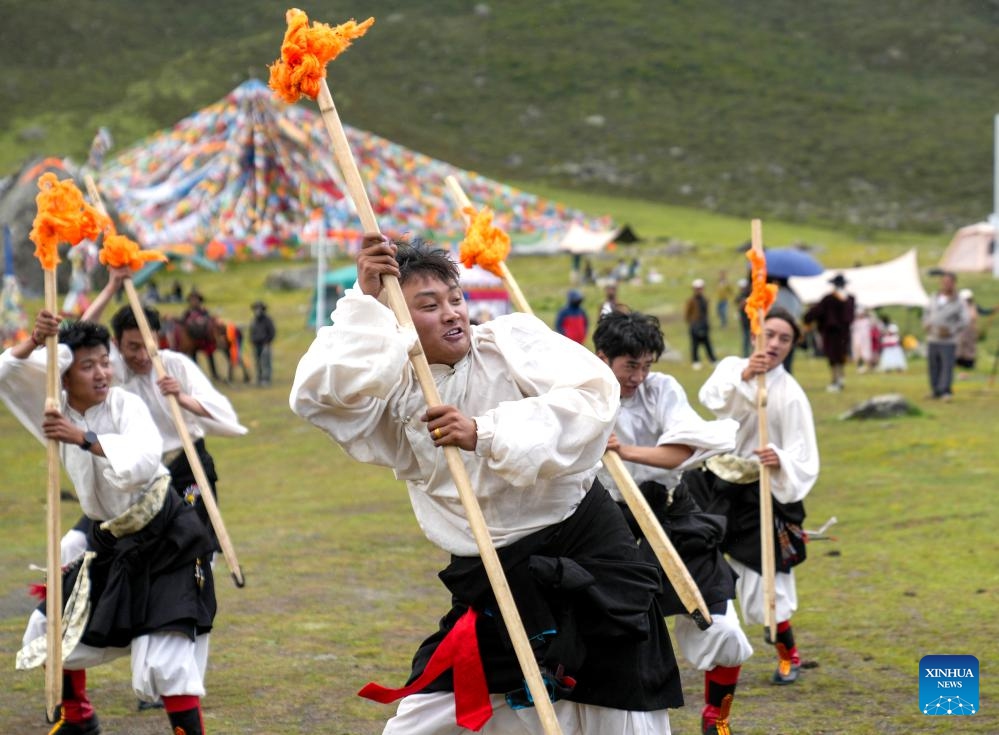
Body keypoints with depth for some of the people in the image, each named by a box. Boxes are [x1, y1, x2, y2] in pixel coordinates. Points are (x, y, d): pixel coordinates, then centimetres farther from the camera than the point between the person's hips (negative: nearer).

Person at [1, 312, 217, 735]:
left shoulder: (126, 405, -17)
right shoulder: (57, 412, -2)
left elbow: (145, 460, -34)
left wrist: (83, 438, -36)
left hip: (166, 539, -6)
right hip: (110, 541, 6)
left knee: (167, 656, -14)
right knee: (60, 629, 15)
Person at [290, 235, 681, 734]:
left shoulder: (514, 340, -6)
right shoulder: (393, 391, -1)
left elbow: (592, 394, -20)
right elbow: (317, 396, -19)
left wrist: (487, 433, -28)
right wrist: (364, 301, -20)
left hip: (584, 555, -2)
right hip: (489, 578, 2)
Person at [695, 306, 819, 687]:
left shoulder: (790, 395, -12)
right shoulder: (732, 367, -2)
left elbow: (803, 459, -15)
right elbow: (711, 398, -24)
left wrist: (781, 461, -37)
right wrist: (744, 375, -40)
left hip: (759, 495, -4)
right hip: (716, 483, 4)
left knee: (762, 582, -1)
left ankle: (788, 654, 23)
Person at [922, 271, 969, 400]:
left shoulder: (958, 302, -6)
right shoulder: (934, 298, 8)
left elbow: (964, 321, -8)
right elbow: (927, 312, 20)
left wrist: (950, 330, -18)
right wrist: (926, 325, 2)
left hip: (948, 341, -4)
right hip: (932, 340, 4)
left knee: (947, 366, -10)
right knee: (933, 366, 7)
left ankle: (945, 392, -11)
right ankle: (935, 391, 18)